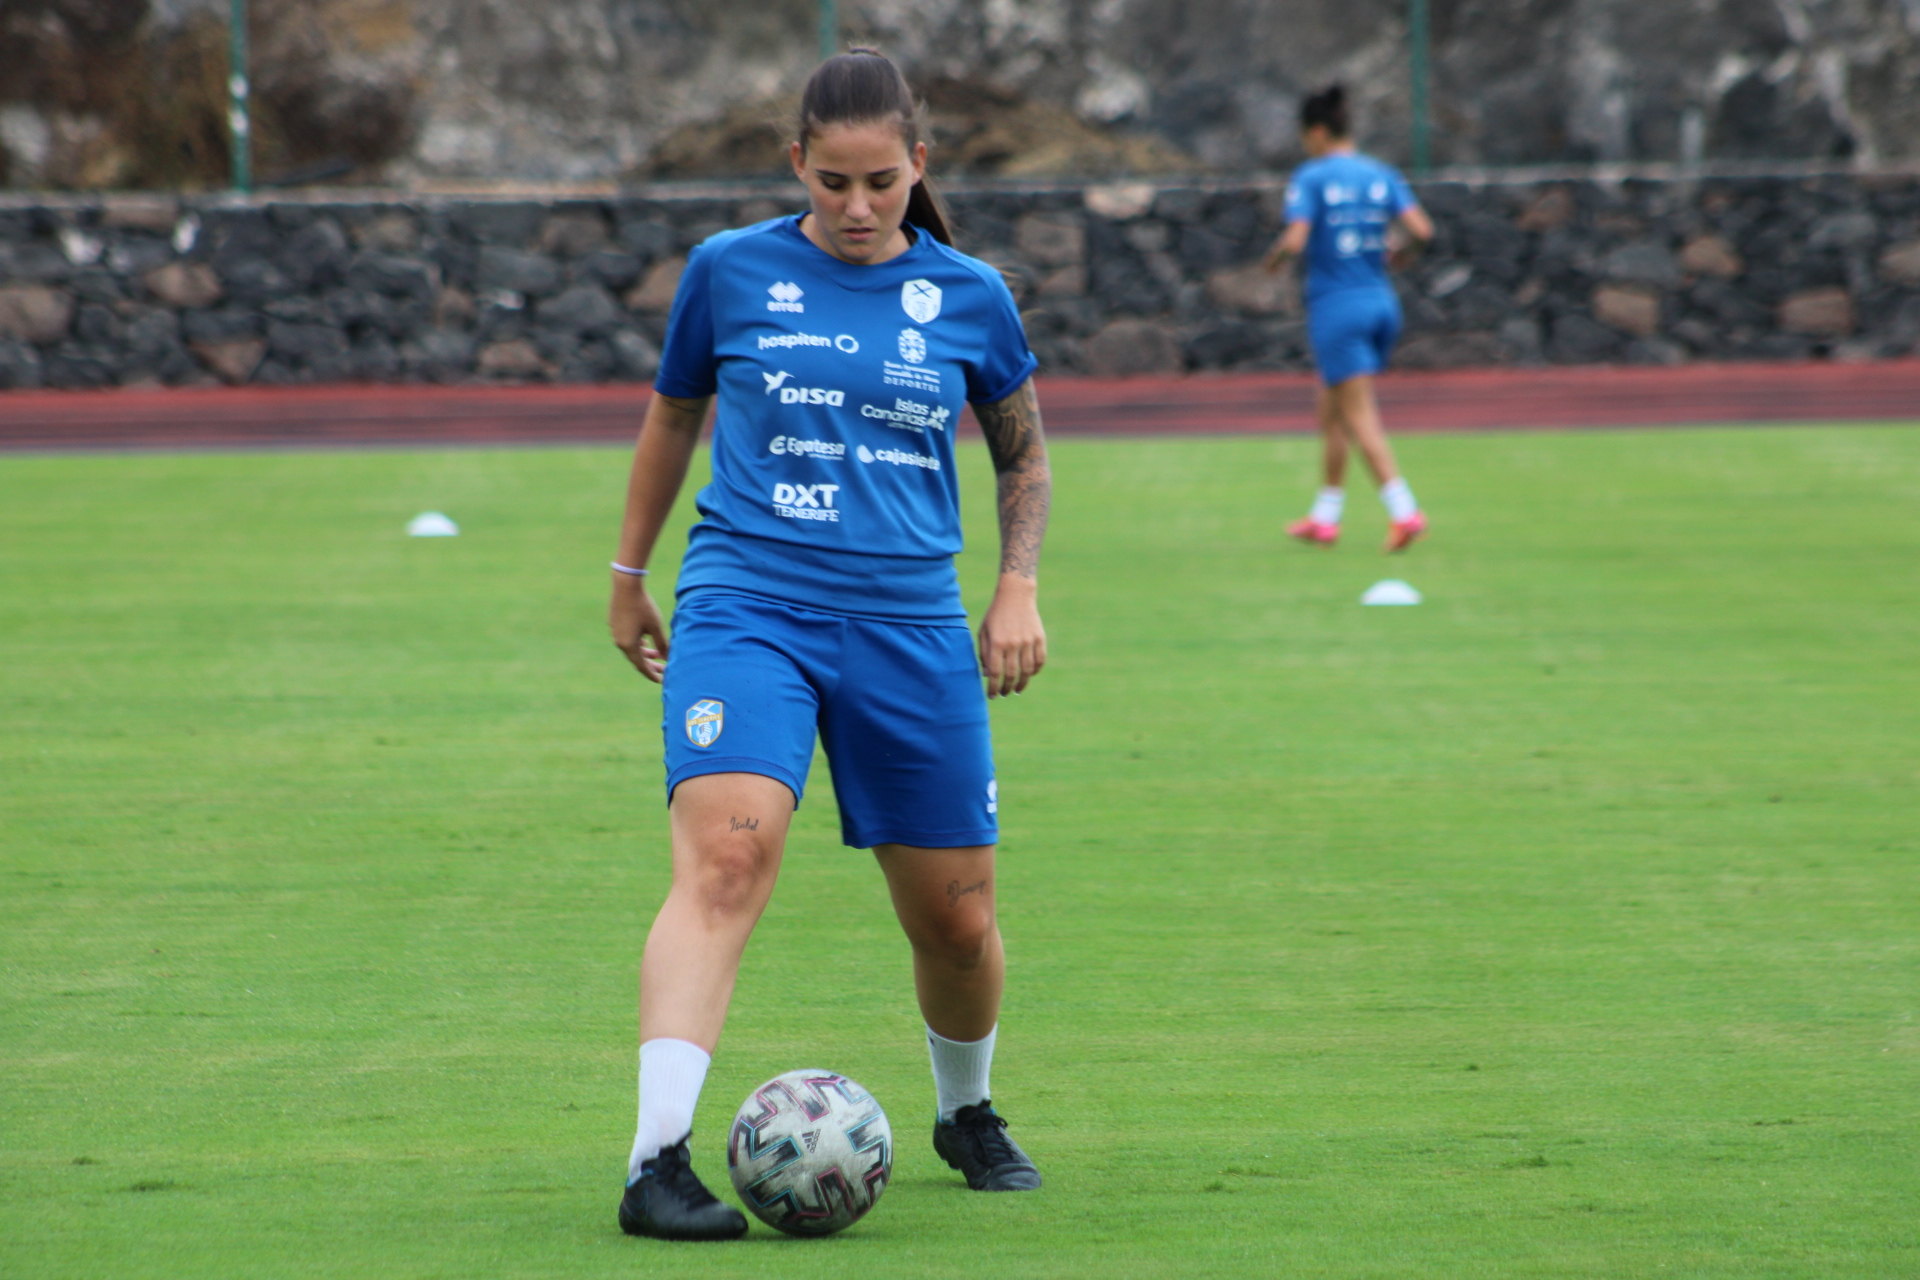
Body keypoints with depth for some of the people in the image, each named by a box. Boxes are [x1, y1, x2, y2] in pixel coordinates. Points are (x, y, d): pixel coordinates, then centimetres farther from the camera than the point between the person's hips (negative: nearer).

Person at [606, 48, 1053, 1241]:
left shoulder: (968, 296, 5)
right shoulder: (732, 272, 2)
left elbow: (1024, 450, 20)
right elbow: (674, 415, 19)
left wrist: (1020, 585, 8)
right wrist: (630, 573, 25)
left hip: (909, 625, 2)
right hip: (746, 603, -2)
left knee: (956, 918, 8)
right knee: (728, 852, -26)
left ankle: (967, 1112, 40)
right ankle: (659, 1160, -32)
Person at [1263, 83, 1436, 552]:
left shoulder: (1311, 178, -8)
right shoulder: (1381, 175, 6)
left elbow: (1295, 240, -19)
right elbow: (1422, 229, -3)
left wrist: (1275, 258, 2)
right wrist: (1400, 254, 17)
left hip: (1336, 306, -6)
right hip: (1381, 302, 6)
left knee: (1360, 416, -7)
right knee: (1329, 410, 19)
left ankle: (1404, 510, -21)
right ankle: (1325, 517, 23)